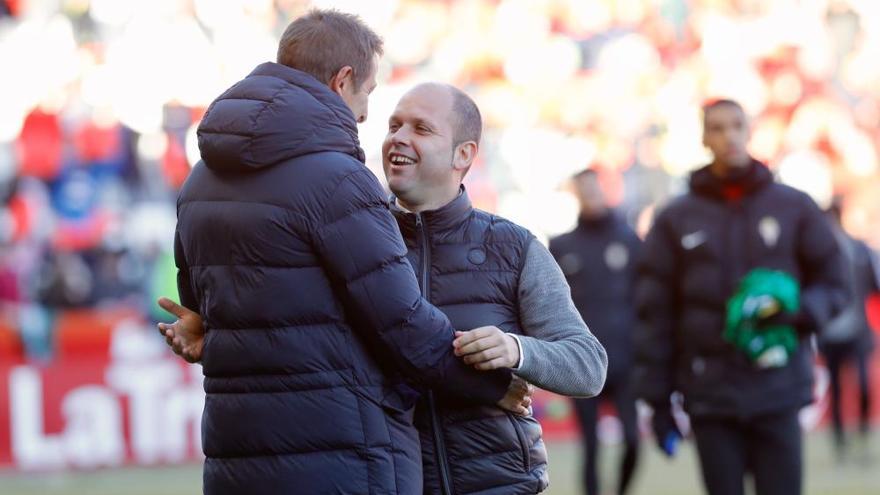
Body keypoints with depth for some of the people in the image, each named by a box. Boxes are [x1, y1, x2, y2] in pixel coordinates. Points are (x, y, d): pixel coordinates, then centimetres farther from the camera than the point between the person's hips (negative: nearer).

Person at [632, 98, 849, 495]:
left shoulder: (794, 207, 5)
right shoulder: (676, 220, 6)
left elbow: (832, 284, 7)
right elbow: (654, 316, 6)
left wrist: (795, 312, -14)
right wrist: (657, 399, 2)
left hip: (779, 392, -1)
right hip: (710, 399, 1)